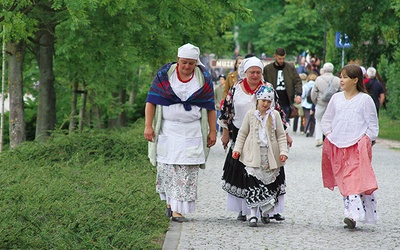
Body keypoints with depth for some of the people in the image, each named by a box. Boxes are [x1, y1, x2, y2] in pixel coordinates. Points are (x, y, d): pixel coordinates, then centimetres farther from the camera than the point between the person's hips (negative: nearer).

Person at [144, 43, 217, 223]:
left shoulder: (204, 78, 3)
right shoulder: (165, 75, -1)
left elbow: (210, 107, 8)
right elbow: (151, 101, -1)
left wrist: (212, 130, 5)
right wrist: (148, 125, -7)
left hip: (192, 131, 0)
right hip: (168, 129, 0)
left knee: (188, 170, -7)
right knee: (167, 166, -1)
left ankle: (178, 208, -6)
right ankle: (169, 201, 20)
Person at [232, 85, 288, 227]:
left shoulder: (275, 115, 5)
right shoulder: (251, 114, 5)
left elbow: (281, 135, 6)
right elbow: (242, 134, 10)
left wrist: (283, 151, -5)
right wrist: (237, 149, 2)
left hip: (270, 155, 1)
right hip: (253, 155, -1)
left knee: (269, 183, 5)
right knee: (253, 185, -7)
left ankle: (265, 211, 21)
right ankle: (253, 215, -5)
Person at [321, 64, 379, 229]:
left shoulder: (365, 99, 1)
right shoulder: (336, 98, 13)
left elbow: (372, 124, 4)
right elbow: (326, 119, 23)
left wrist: (367, 141, -4)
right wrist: (329, 134, 9)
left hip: (358, 146, -5)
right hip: (338, 146, 5)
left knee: (357, 180, -15)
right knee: (344, 181, 2)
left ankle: (354, 215, -25)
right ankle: (351, 210, 4)